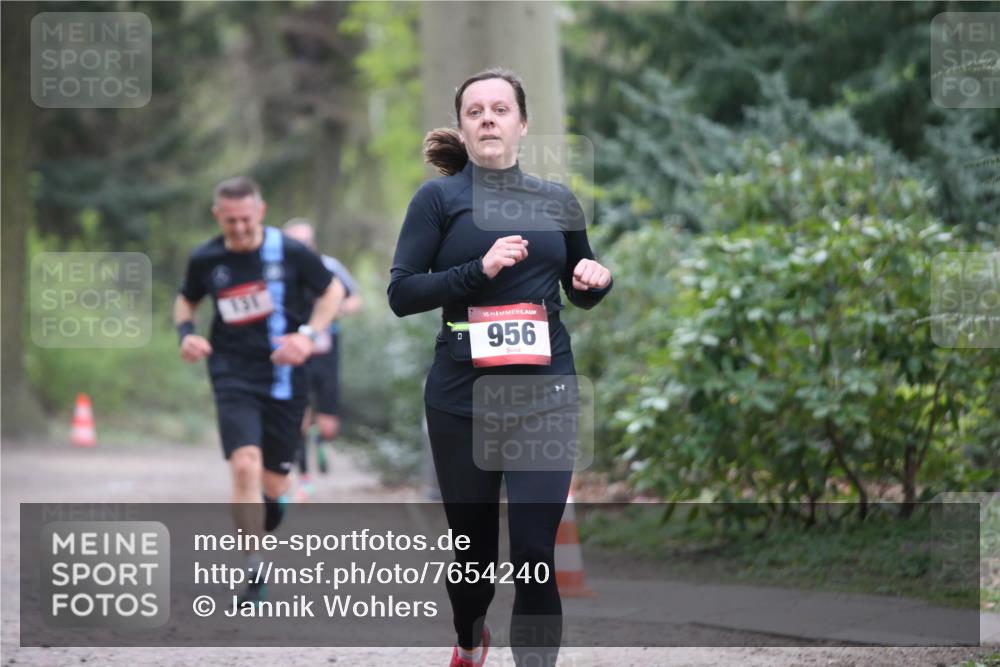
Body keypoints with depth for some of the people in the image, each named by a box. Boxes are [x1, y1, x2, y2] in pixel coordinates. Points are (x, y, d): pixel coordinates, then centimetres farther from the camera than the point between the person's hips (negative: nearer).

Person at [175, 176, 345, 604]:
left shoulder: (290, 253, -7)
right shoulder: (205, 260, -2)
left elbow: (333, 291, 6)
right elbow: (186, 299, 18)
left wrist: (308, 335, -8)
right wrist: (186, 332, -3)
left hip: (284, 379, 0)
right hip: (234, 377, 0)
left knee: (273, 485, 6)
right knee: (245, 465, -21)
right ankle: (255, 575, -14)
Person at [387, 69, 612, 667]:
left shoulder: (557, 200, 9)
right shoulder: (439, 198, -1)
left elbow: (580, 292, 21)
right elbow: (401, 294, -8)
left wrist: (596, 280, -2)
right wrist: (478, 271, -20)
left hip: (544, 392, 1)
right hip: (462, 394, -1)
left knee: (535, 553, -10)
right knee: (473, 544, 13)